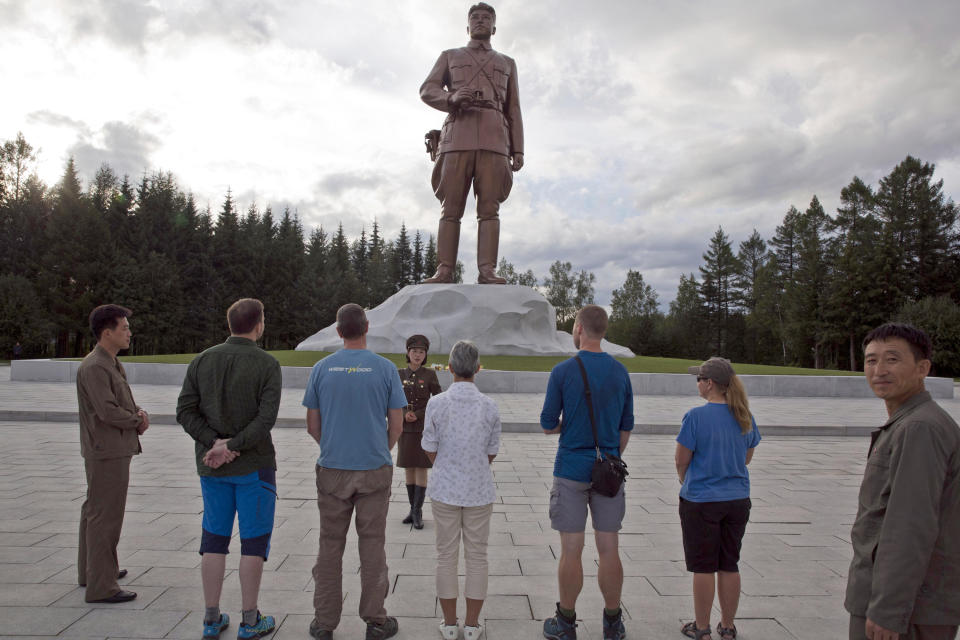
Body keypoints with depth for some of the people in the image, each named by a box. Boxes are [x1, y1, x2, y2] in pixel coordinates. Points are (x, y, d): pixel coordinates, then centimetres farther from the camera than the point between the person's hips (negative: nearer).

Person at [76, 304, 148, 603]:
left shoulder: (112, 364, 12)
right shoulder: (94, 367, -19)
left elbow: (126, 401, 14)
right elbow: (108, 411, -25)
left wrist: (141, 414, -7)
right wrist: (137, 421, -7)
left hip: (113, 449, 11)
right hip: (107, 452, -11)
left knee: (94, 510, 19)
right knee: (105, 516, -5)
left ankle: (91, 570, 34)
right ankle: (101, 586, 3)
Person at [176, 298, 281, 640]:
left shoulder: (201, 361, 2)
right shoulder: (267, 364, -11)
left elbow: (185, 411, -4)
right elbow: (267, 417, -20)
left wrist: (215, 443, -10)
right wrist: (232, 447, -16)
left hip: (212, 465, 5)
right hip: (254, 465, -4)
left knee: (214, 538, 14)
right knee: (254, 539, 6)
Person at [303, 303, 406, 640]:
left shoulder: (322, 368, -2)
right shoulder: (385, 368, -7)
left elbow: (312, 425, 2)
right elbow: (396, 425, -4)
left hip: (332, 469, 1)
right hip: (375, 471, -1)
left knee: (330, 546, 12)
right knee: (372, 545, 10)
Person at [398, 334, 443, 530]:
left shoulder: (430, 375, -5)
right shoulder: (399, 375, 3)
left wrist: (417, 415, -14)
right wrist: (404, 414, -16)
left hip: (424, 428, -3)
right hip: (406, 428, 3)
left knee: (421, 469, -3)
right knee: (409, 469, 9)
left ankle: (418, 512, 6)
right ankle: (414, 509, 20)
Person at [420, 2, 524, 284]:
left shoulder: (507, 64, 26)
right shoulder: (449, 56, 23)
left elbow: (514, 111, 18)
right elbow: (427, 90, 9)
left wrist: (518, 150, 4)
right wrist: (452, 98, -14)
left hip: (495, 141, 1)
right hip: (457, 138, 0)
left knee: (489, 208, -11)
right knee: (451, 208, -9)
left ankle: (487, 271, -17)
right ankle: (444, 271, -12)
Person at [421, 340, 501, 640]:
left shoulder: (436, 404, -12)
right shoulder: (489, 407, -10)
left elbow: (431, 451, -4)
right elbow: (491, 453, -1)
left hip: (445, 490, 0)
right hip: (480, 491, 0)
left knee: (446, 555, 12)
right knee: (476, 556, 12)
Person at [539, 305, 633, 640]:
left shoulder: (563, 371, -9)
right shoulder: (620, 372, 2)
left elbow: (548, 425, -5)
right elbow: (626, 427, 8)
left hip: (571, 471, -3)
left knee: (571, 550, 5)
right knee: (609, 549, 10)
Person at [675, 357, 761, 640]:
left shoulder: (696, 416, -18)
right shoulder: (745, 417, 0)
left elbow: (682, 460, -11)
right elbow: (747, 457, 12)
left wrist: (685, 479, 9)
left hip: (701, 501, -5)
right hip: (737, 500, 5)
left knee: (703, 567, 7)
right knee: (729, 565, 15)